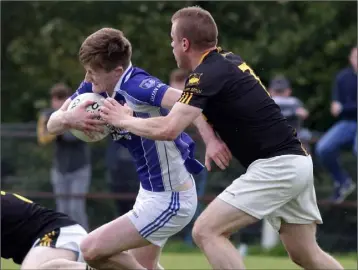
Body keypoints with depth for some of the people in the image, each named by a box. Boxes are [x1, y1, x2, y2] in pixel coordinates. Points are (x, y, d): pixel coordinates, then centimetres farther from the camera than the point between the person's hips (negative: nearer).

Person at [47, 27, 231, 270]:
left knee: (92, 250, -9)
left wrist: (210, 140, -56)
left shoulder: (135, 86, -28)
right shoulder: (94, 87, -2)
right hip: (152, 192, 10)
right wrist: (69, 118, -24)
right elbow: (52, 125, -1)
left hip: (168, 200, -10)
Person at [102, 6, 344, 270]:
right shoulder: (229, 60, 14)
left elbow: (168, 129, -20)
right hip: (297, 162, 10)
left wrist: (123, 120, -5)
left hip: (275, 166, -10)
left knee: (207, 231, -10)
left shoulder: (208, 74, -13)